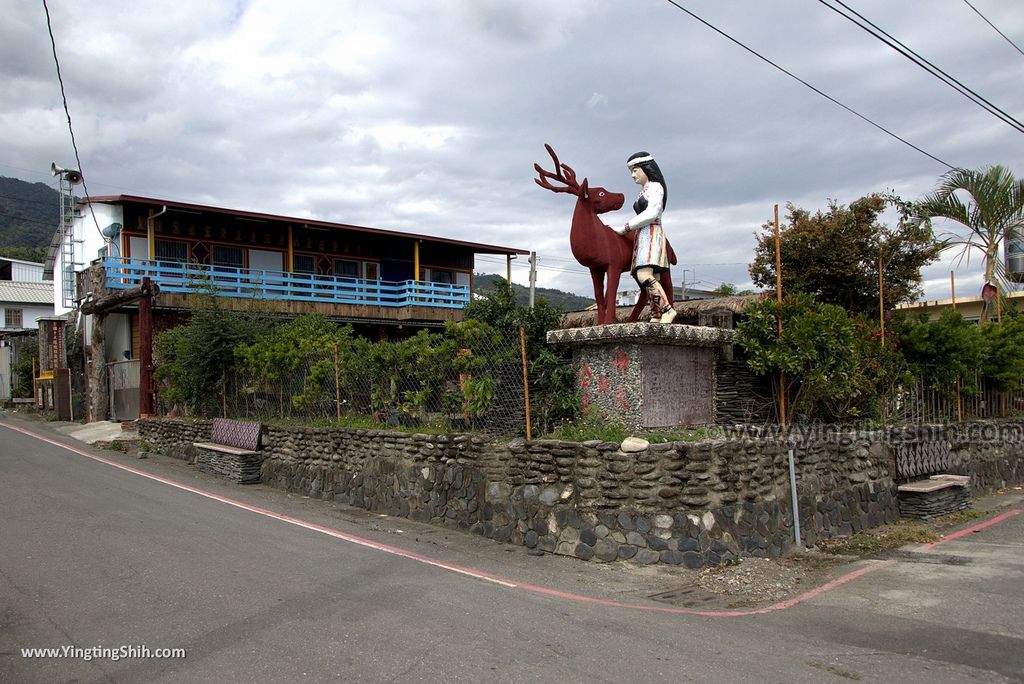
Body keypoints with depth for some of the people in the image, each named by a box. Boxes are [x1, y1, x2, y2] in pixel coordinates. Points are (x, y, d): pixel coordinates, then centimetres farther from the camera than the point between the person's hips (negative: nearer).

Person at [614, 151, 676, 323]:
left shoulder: (655, 187, -1)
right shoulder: (644, 191, 26)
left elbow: (651, 214, -13)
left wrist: (625, 228, -10)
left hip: (651, 234, -9)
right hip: (642, 236, 9)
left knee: (644, 275, -25)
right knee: (651, 280, -1)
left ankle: (667, 310, -26)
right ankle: (656, 317, -7)